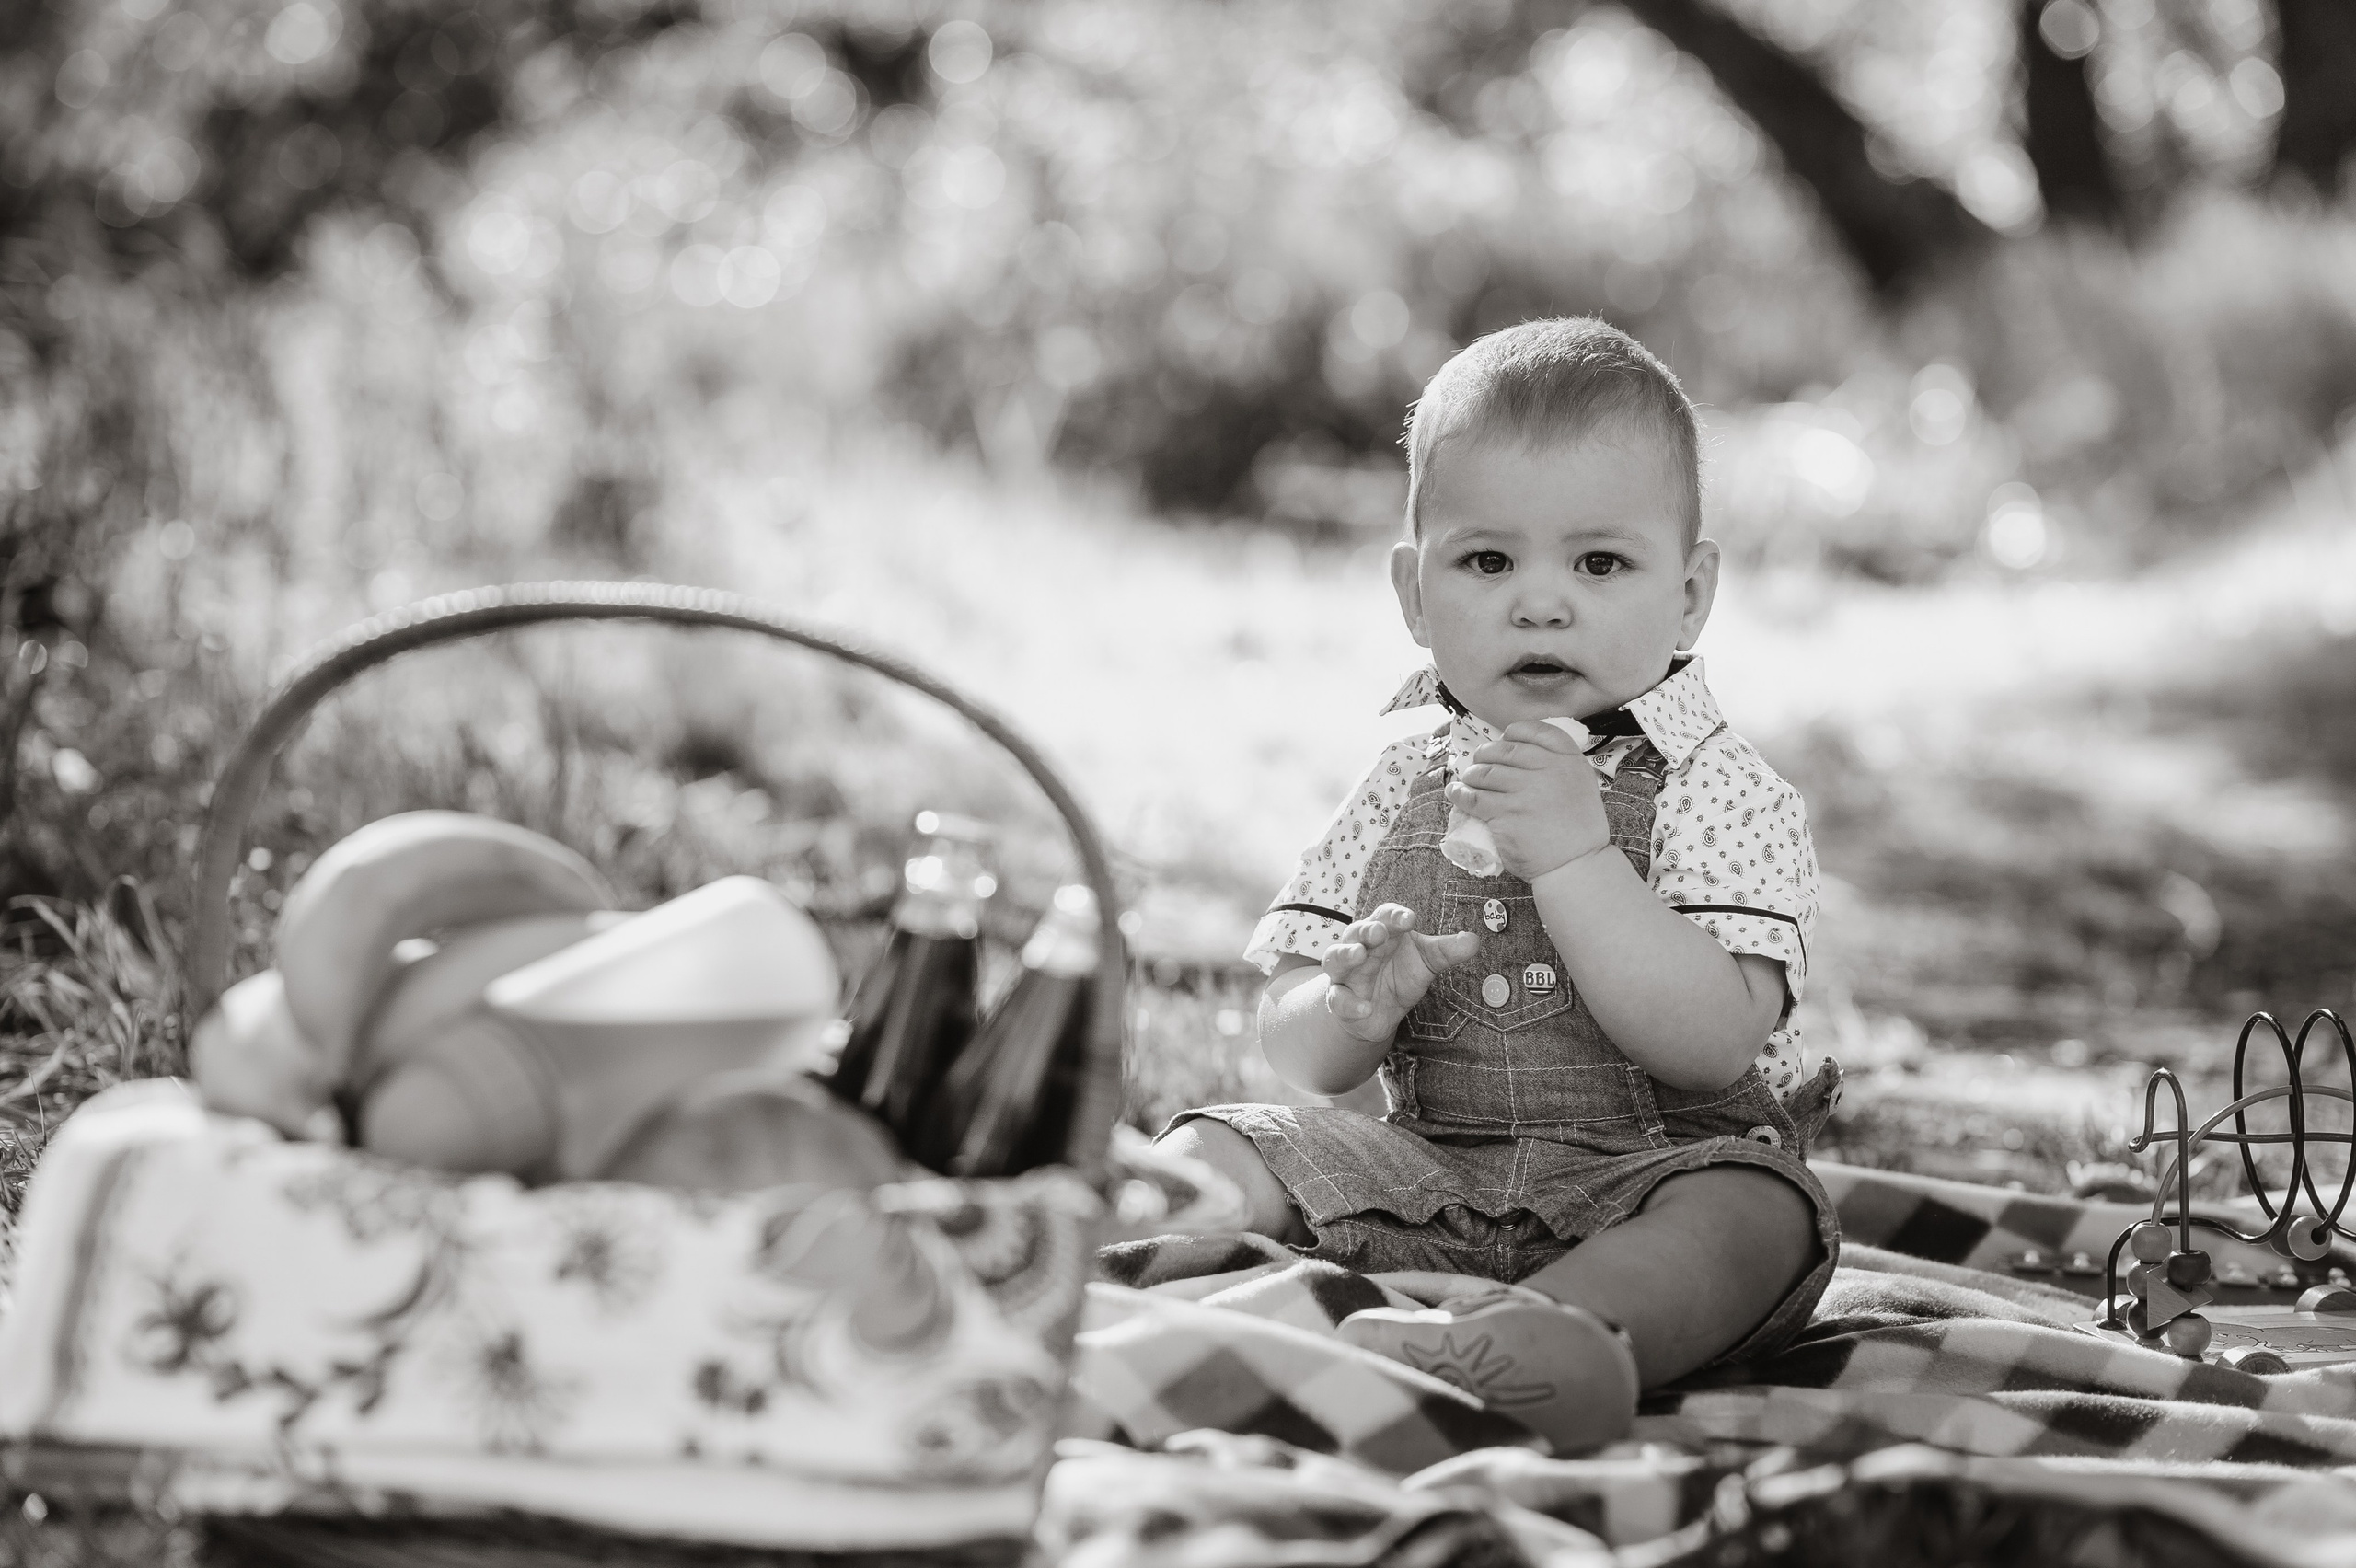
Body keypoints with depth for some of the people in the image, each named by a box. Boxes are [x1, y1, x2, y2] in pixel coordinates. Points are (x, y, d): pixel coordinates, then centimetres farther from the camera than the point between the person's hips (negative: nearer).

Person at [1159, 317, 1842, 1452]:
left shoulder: (1722, 795, -5)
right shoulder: (1406, 789, 8)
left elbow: (1712, 1042, -21)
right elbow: (1296, 1057, 4)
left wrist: (1572, 854, -25)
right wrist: (1352, 1010, -20)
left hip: (1649, 1170, -4)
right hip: (1425, 1175, 4)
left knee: (1756, 1212, -35)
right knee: (1219, 1146, -10)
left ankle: (1550, 1330, -56)